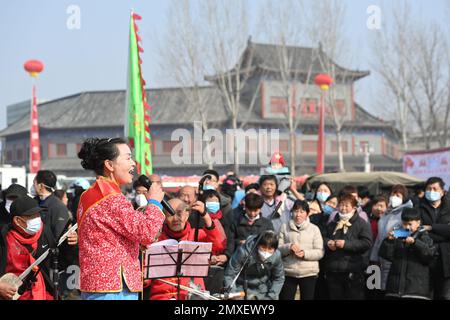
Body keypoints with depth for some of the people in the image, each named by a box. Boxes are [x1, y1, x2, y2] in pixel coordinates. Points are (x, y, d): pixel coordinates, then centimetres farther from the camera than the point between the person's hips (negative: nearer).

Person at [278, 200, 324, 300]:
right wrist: (289, 247, -16)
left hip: (309, 273, 0)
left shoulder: (314, 229, 5)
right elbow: (278, 248, 3)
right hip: (288, 273, 1)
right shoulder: (285, 227, 7)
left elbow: (320, 252, -1)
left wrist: (305, 253, -17)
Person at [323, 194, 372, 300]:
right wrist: (327, 242, 1)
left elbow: (367, 243, -12)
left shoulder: (362, 224, -1)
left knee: (354, 296, -2)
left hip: (353, 271, -5)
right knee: (335, 296, 11)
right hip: (333, 270, 5)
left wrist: (346, 244, -18)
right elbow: (323, 237, 25)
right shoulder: (332, 224, 18)